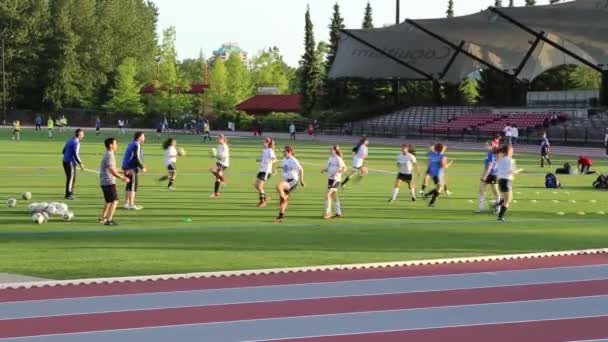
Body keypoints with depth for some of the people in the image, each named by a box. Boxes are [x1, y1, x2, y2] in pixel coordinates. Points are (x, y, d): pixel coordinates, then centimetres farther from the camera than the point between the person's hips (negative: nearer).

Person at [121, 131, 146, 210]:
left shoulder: (131, 144, 17)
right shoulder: (136, 145, -13)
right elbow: (137, 158, -20)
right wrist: (142, 167, -12)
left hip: (127, 168, 10)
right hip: (132, 169, -10)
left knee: (129, 186, 15)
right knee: (133, 186, -8)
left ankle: (126, 203, 20)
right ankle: (131, 204, -10)